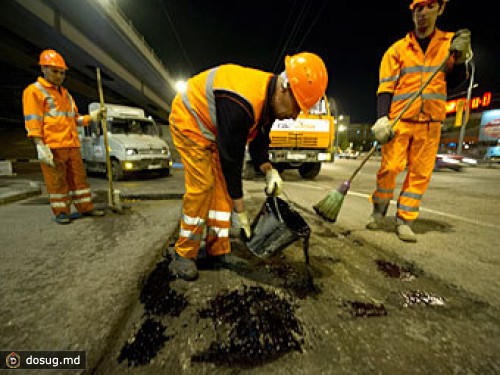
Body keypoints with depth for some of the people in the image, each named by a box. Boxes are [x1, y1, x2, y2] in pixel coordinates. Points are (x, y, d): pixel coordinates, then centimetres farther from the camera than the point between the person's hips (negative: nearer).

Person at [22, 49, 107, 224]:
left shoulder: (65, 94, 22)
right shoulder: (34, 91, 1)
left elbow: (75, 118, 25)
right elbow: (33, 121, -8)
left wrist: (91, 117, 8)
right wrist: (41, 146, -17)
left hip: (72, 145, 6)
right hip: (52, 147, -6)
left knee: (79, 177, 7)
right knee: (57, 181, -2)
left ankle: (85, 208, 15)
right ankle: (61, 213, 8)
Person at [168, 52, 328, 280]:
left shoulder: (269, 99, -8)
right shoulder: (241, 104, -37)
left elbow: (259, 141, 0)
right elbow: (230, 158, -33)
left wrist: (269, 171, -19)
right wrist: (240, 210, -24)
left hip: (213, 129, 8)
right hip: (189, 121, -8)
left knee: (222, 184, -1)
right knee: (202, 185, -18)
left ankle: (217, 250, 7)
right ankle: (183, 256, -2)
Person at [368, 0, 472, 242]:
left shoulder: (449, 42, 15)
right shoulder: (397, 49, 8)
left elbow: (454, 80, 14)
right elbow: (385, 87, 0)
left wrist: (460, 58, -5)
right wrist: (382, 118, -14)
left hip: (430, 123, 3)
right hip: (399, 120, -2)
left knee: (421, 173, -1)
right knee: (390, 168, -9)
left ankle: (404, 221, 8)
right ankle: (378, 211, 11)